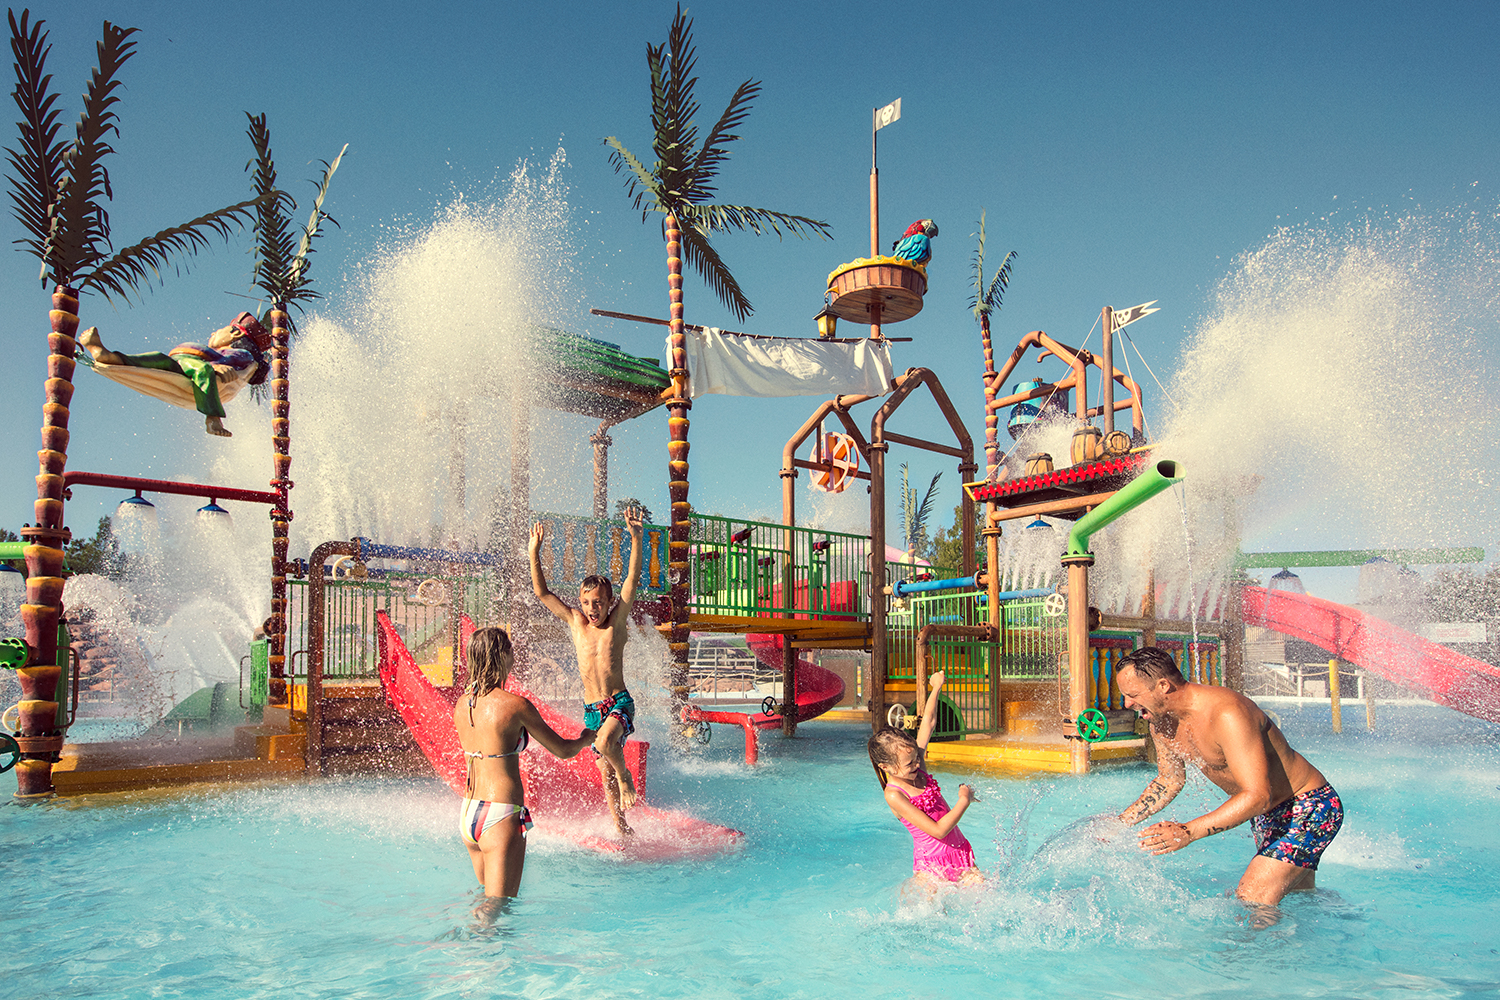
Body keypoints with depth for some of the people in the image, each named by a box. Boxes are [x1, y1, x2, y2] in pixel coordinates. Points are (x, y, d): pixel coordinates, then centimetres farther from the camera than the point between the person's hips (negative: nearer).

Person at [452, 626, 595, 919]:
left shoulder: (462, 703, 4)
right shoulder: (515, 705, -15)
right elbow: (563, 750, -4)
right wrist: (587, 738, 17)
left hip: (467, 813, 7)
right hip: (501, 817, -7)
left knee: (486, 893, 25)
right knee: (497, 905, -3)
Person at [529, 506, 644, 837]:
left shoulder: (616, 622, -4)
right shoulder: (575, 622, 4)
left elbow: (633, 579, -14)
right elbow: (542, 593, 3)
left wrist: (635, 539, -24)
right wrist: (534, 553, -7)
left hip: (619, 703, -4)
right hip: (591, 708, 4)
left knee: (605, 742, -32)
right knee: (605, 773, 11)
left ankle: (625, 776, -1)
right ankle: (621, 828, 27)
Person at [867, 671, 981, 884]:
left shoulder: (916, 767, 0)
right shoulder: (894, 795, -19)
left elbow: (928, 721, 8)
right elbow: (938, 830, -22)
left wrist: (937, 687, 11)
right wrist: (964, 801, -13)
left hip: (960, 852, 6)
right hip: (932, 864, -6)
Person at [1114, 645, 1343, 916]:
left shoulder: (1227, 715, -35)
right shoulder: (1161, 722, -8)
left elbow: (1257, 795, -39)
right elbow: (1169, 782, 8)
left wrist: (1189, 832, -46)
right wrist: (1121, 822, 0)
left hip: (1310, 809, -9)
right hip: (1266, 814, 9)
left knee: (1251, 902, -20)